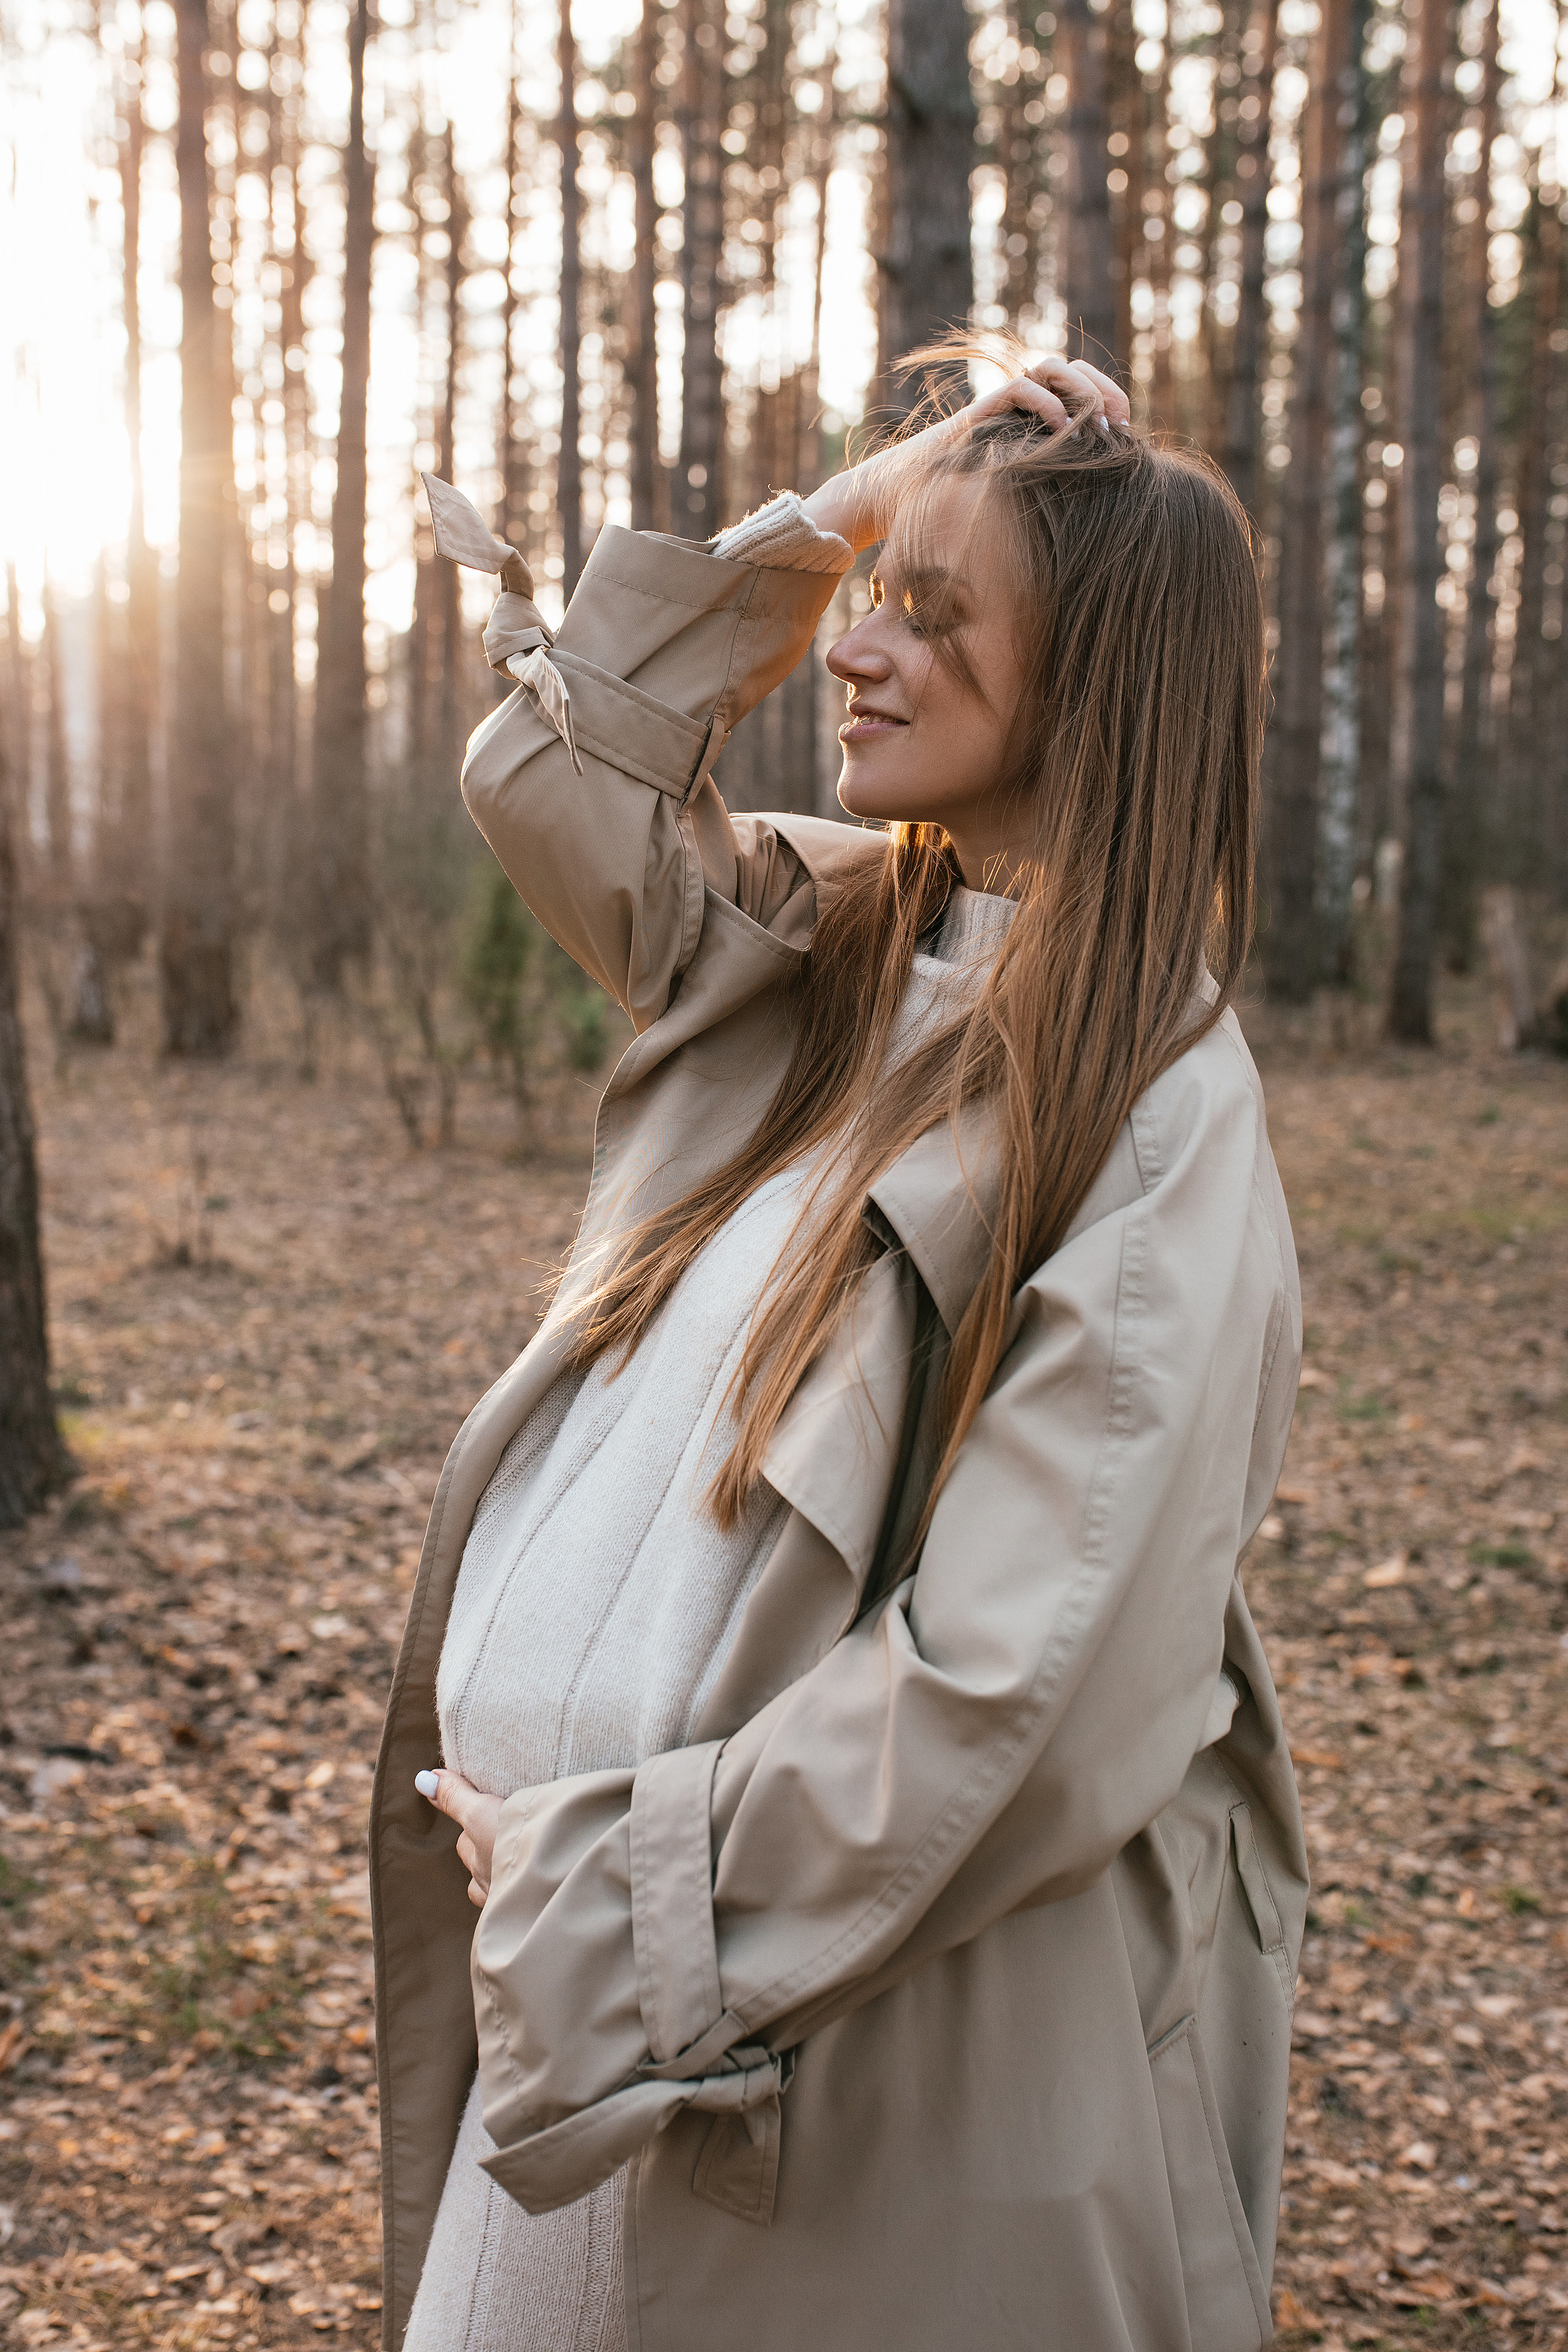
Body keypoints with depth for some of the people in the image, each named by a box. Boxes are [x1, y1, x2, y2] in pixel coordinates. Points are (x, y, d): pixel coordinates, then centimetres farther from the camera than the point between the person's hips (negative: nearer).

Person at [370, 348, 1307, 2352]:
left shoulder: (1157, 1134, -19)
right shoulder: (830, 948, 4)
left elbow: (1008, 1699, -23)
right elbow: (545, 780, 9)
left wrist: (600, 1875, -16)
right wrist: (817, 523, -1)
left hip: (878, 2022, -7)